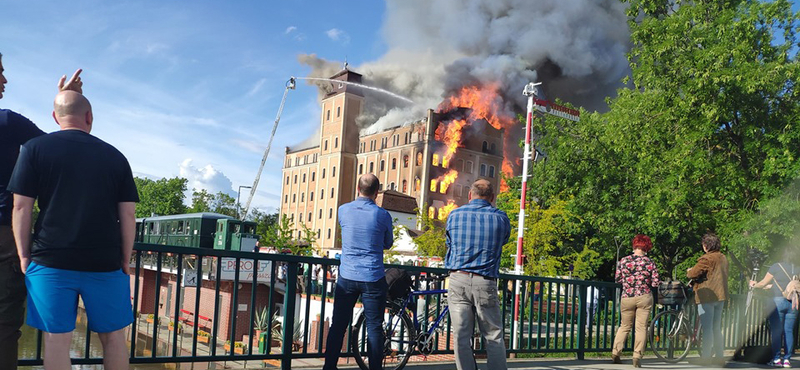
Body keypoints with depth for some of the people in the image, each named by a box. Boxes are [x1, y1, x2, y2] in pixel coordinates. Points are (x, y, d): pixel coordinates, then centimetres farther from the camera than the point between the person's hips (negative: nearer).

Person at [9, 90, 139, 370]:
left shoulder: (35, 149, 2)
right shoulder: (115, 156, 6)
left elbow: (21, 207, -2)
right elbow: (127, 215, 4)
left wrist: (24, 255, 5)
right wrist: (125, 260, 10)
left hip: (51, 262, -1)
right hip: (105, 263, 1)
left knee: (56, 338, 4)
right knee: (113, 336, 10)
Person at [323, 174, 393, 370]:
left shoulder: (343, 210, -1)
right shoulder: (383, 215, -7)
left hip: (347, 277, 2)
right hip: (373, 279, -2)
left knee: (338, 326, 9)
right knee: (374, 328, 5)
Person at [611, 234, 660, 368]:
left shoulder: (623, 260, -2)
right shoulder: (650, 263, -4)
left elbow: (617, 279, 5)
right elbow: (655, 284, -4)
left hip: (627, 298, 1)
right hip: (644, 298, -1)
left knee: (625, 326, 16)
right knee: (641, 327, 5)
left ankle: (615, 353, 14)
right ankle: (637, 357, 2)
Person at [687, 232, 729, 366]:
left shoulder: (706, 259, -15)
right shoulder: (723, 258, 11)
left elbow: (693, 273, -17)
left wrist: (688, 272, 7)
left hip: (707, 296, -8)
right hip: (720, 295, 8)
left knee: (707, 328, -4)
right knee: (717, 329, 14)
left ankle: (706, 357, -2)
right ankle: (719, 356, 17)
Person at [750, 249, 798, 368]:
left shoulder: (776, 266, -1)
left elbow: (763, 283, 8)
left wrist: (754, 285, 29)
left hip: (778, 301, -3)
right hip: (793, 303, 3)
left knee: (776, 331, 0)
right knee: (789, 331, 6)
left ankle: (776, 359, -1)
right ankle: (787, 359, 6)